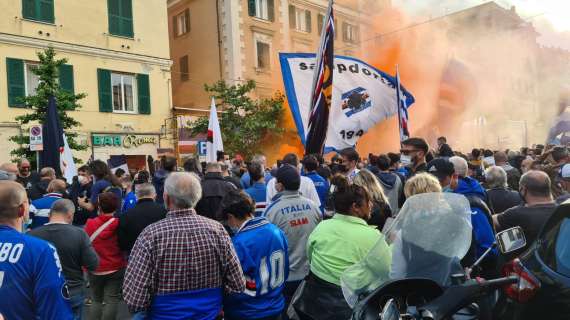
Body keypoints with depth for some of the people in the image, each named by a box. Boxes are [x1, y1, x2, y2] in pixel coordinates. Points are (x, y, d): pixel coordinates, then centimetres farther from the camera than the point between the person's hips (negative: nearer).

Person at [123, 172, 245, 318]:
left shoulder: (151, 235, -21)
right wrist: (212, 288, 6)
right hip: (211, 314, 2)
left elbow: (134, 300, -22)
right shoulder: (217, 229, -15)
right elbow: (238, 285, -11)